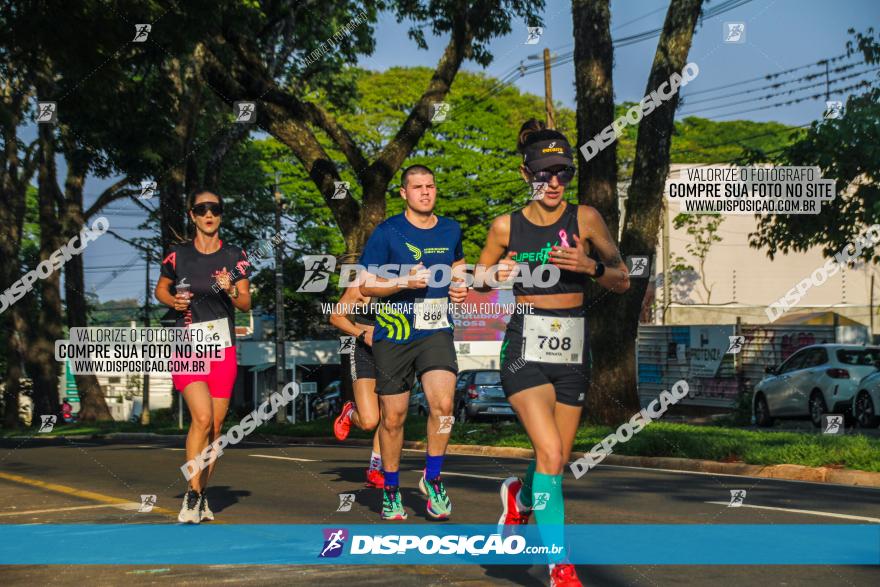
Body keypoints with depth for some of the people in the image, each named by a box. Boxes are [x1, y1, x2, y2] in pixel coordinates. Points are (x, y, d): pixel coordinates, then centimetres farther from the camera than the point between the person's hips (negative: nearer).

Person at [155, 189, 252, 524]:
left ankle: (201, 496, 17)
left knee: (215, 426, 5)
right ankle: (192, 495, -13)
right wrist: (173, 301, -5)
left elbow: (246, 304, 5)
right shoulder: (178, 256, 1)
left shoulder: (235, 257, 3)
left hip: (223, 349, 2)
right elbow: (160, 289, 16)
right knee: (202, 417, -19)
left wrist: (231, 290, -15)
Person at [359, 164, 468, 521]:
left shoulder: (451, 230, 9)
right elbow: (365, 284, -4)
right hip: (393, 335, -2)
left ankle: (432, 478, 2)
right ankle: (390, 492, 22)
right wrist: (405, 281, -18)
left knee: (443, 404, -19)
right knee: (393, 417, 4)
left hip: (436, 331, 2)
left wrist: (460, 287, 9)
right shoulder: (387, 232, -4)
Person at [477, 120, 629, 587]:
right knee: (550, 453, -18)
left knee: (557, 459, 11)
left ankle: (520, 495, 47)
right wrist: (496, 276, -8)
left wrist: (590, 265, -17)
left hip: (572, 352, 2)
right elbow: (478, 279, 15)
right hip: (525, 350, -2)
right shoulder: (506, 227, 0)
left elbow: (622, 281, 3)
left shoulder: (584, 218, 0)